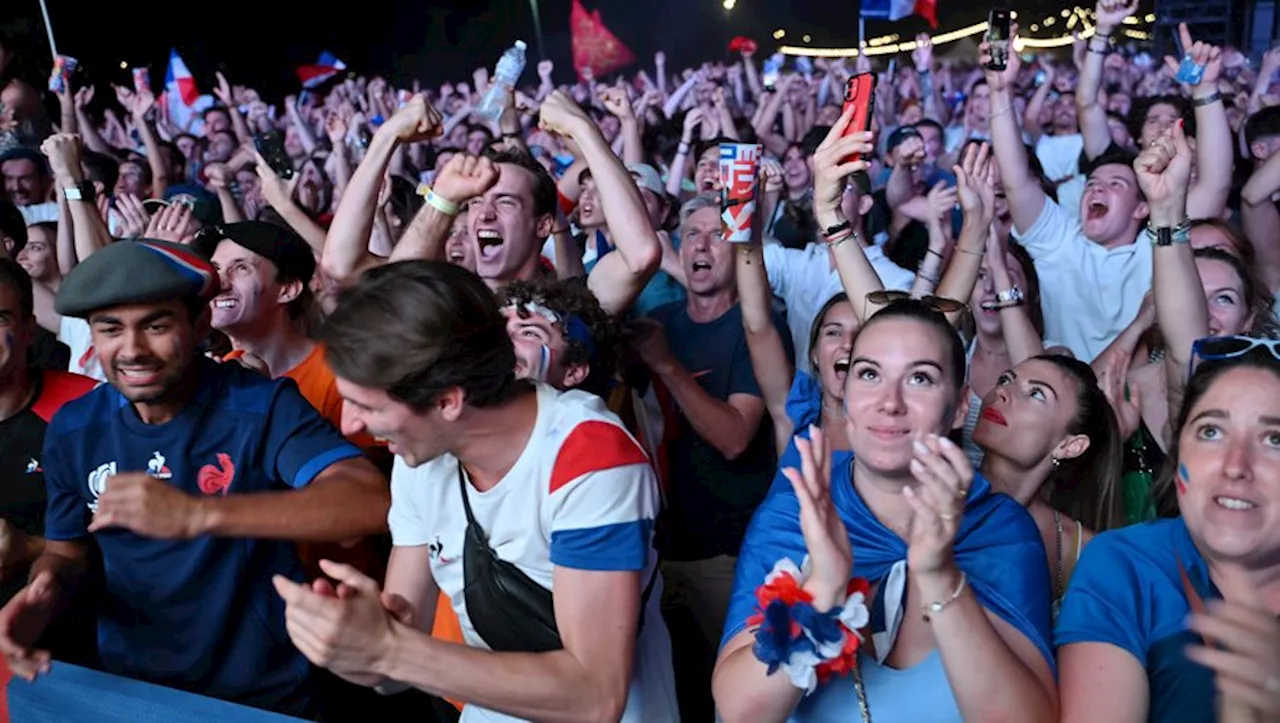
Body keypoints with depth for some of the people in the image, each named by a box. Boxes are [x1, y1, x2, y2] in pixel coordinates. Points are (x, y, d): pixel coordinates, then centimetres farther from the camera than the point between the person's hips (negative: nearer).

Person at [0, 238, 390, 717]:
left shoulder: (261, 406, -18)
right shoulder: (72, 430, -3)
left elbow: (372, 502, -33)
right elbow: (66, 549, 11)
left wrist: (197, 514, -40)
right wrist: (44, 590, -13)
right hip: (129, 687, 2)